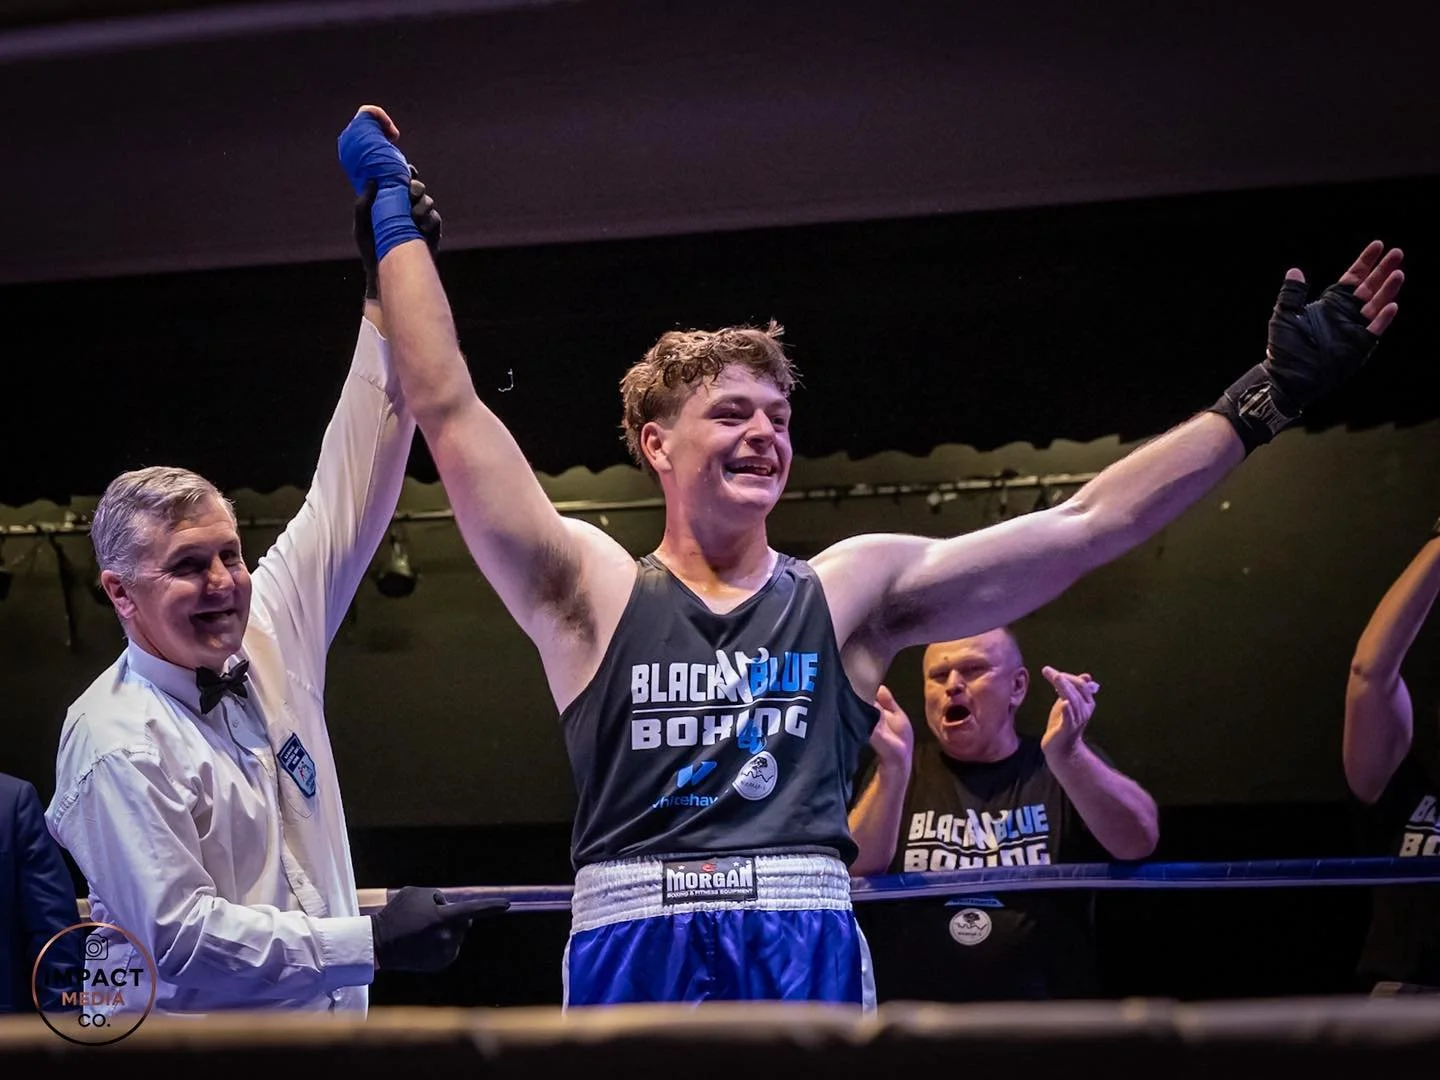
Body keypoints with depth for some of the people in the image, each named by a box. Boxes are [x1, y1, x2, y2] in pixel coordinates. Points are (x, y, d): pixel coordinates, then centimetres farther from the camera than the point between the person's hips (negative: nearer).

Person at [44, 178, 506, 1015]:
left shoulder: (271, 636, 7)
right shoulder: (116, 741, -12)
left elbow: (349, 492, 11)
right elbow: (178, 933, -17)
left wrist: (392, 290, 8)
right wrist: (371, 942, -17)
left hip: (330, 1016, 6)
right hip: (198, 1036, -6)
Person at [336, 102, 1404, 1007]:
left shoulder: (853, 589, 12)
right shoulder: (593, 590, 8)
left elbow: (1083, 525, 10)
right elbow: (450, 410, 5)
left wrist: (1266, 396, 8)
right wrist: (393, 207, 9)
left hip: (806, 950, 1)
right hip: (632, 947, -1)